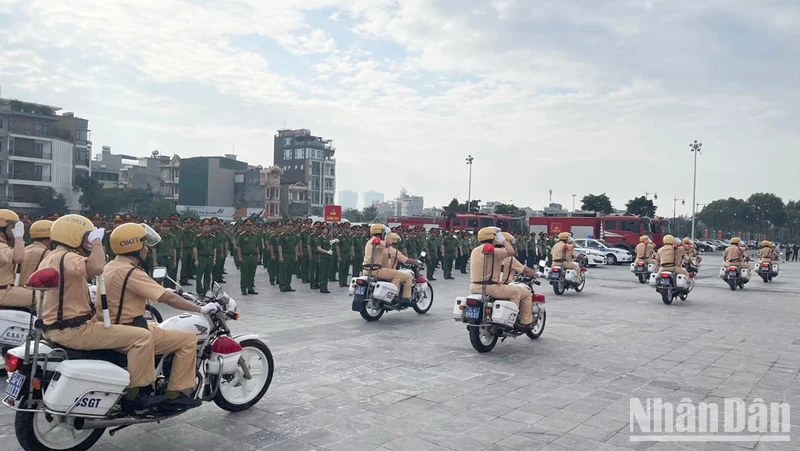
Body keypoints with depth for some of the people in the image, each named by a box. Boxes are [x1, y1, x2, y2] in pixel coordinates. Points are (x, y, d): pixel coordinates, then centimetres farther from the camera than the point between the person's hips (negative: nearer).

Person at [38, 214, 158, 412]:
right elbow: (96, 267, -41)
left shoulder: (50, 258, 15)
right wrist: (97, 242, -24)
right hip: (74, 330, -11)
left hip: (56, 327, 11)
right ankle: (133, 394, -8)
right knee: (142, 337, -14)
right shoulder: (66, 257, -19)